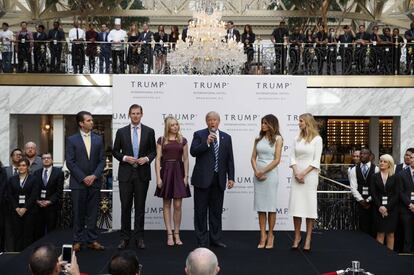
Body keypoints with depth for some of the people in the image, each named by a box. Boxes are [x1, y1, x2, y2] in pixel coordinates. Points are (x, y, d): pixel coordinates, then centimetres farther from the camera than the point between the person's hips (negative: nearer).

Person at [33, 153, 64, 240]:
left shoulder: (58, 173, 3)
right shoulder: (36, 173, 14)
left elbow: (59, 191, -3)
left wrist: (50, 201, -12)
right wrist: (37, 201, -6)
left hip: (52, 206, -3)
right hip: (38, 206, 3)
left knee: (51, 231, -3)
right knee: (38, 232, 1)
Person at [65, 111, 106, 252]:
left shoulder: (98, 139, 8)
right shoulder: (72, 140, 0)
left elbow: (102, 160, 6)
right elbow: (70, 162, -5)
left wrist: (94, 176, -8)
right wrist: (83, 178, -12)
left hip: (94, 182, 2)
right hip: (78, 182, -2)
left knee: (93, 213, 5)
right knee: (78, 213, 4)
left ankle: (92, 240, 13)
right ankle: (78, 241, 12)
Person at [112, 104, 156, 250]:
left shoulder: (149, 131, 4)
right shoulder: (121, 132, 5)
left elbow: (153, 150, 8)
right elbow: (115, 151, 8)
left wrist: (147, 158, -11)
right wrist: (124, 158, -10)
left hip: (142, 173, 0)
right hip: (125, 173, 0)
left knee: (140, 207, 5)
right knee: (125, 206, 3)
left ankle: (139, 237, 13)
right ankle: (124, 238, 11)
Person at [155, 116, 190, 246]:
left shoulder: (183, 140, 7)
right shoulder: (161, 140, 3)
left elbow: (185, 159, 6)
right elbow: (158, 159, -1)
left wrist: (186, 176, -3)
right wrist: (158, 177, -8)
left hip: (179, 172, 1)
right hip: (166, 172, -1)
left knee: (178, 205, -1)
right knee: (166, 205, 4)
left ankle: (177, 234, 10)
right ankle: (169, 235, 10)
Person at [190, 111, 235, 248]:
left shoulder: (226, 137, 10)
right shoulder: (199, 135, 1)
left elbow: (230, 159, 9)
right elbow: (193, 152, -11)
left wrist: (231, 177, 4)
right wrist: (206, 143, -22)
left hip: (219, 179, 3)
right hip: (203, 179, -3)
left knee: (216, 211, 9)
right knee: (201, 211, 2)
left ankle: (215, 239, 19)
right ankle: (202, 240, 10)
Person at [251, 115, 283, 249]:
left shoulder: (277, 139, -2)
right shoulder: (258, 139, 9)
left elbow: (277, 160, -9)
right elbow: (253, 158, 6)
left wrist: (263, 171, -13)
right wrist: (256, 172, -10)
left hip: (271, 173, -4)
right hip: (258, 174, 4)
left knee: (271, 206, 3)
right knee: (260, 206, 4)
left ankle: (270, 235, 14)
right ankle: (263, 236, 10)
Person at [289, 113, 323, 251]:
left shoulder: (317, 139, -2)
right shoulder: (297, 139, 10)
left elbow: (316, 161, -7)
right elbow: (293, 158, 6)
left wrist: (304, 173, -14)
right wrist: (296, 173, -9)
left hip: (310, 174, -4)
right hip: (297, 174, 4)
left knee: (309, 205, 0)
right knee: (296, 205, 2)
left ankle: (308, 238, 6)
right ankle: (297, 236, 11)